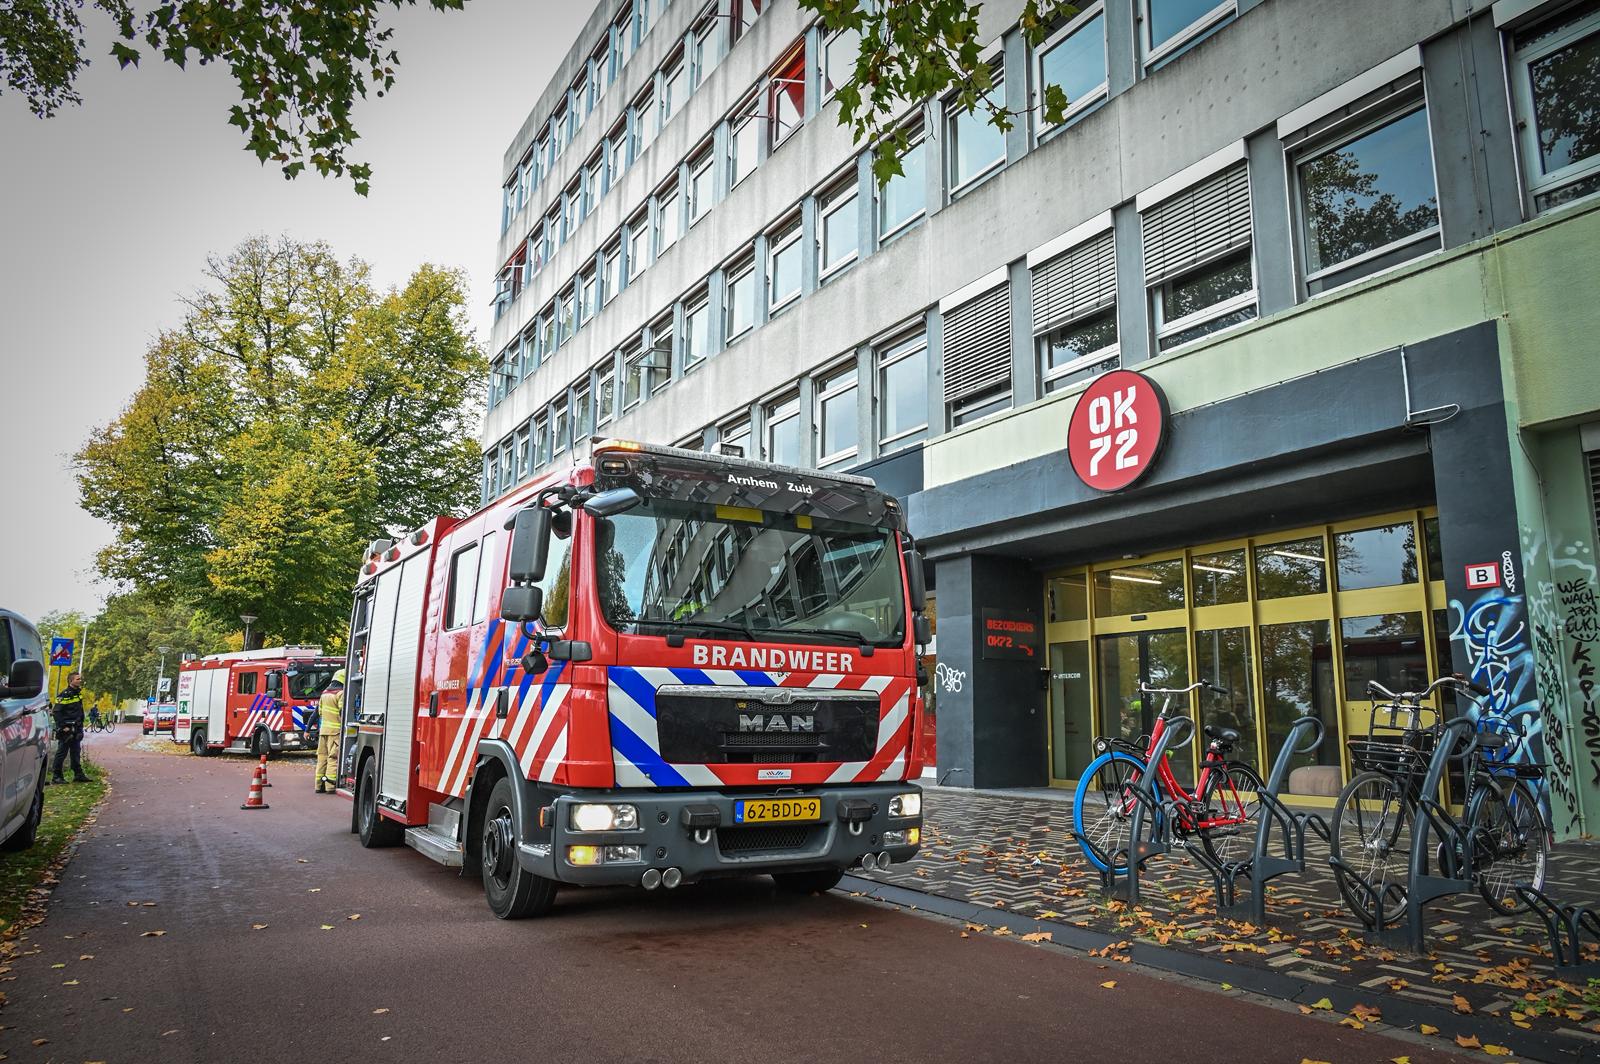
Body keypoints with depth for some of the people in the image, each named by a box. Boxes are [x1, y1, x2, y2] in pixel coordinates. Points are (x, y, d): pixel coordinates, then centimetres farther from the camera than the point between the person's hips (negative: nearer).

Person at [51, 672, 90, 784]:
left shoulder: (78, 693, 14)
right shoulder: (64, 694, -12)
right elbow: (57, 712, -15)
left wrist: (81, 726, 17)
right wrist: (63, 726, -19)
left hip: (76, 730, 8)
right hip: (66, 729, -8)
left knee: (76, 752, 11)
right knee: (62, 752, -2)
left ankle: (78, 774, 15)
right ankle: (56, 776, 5)